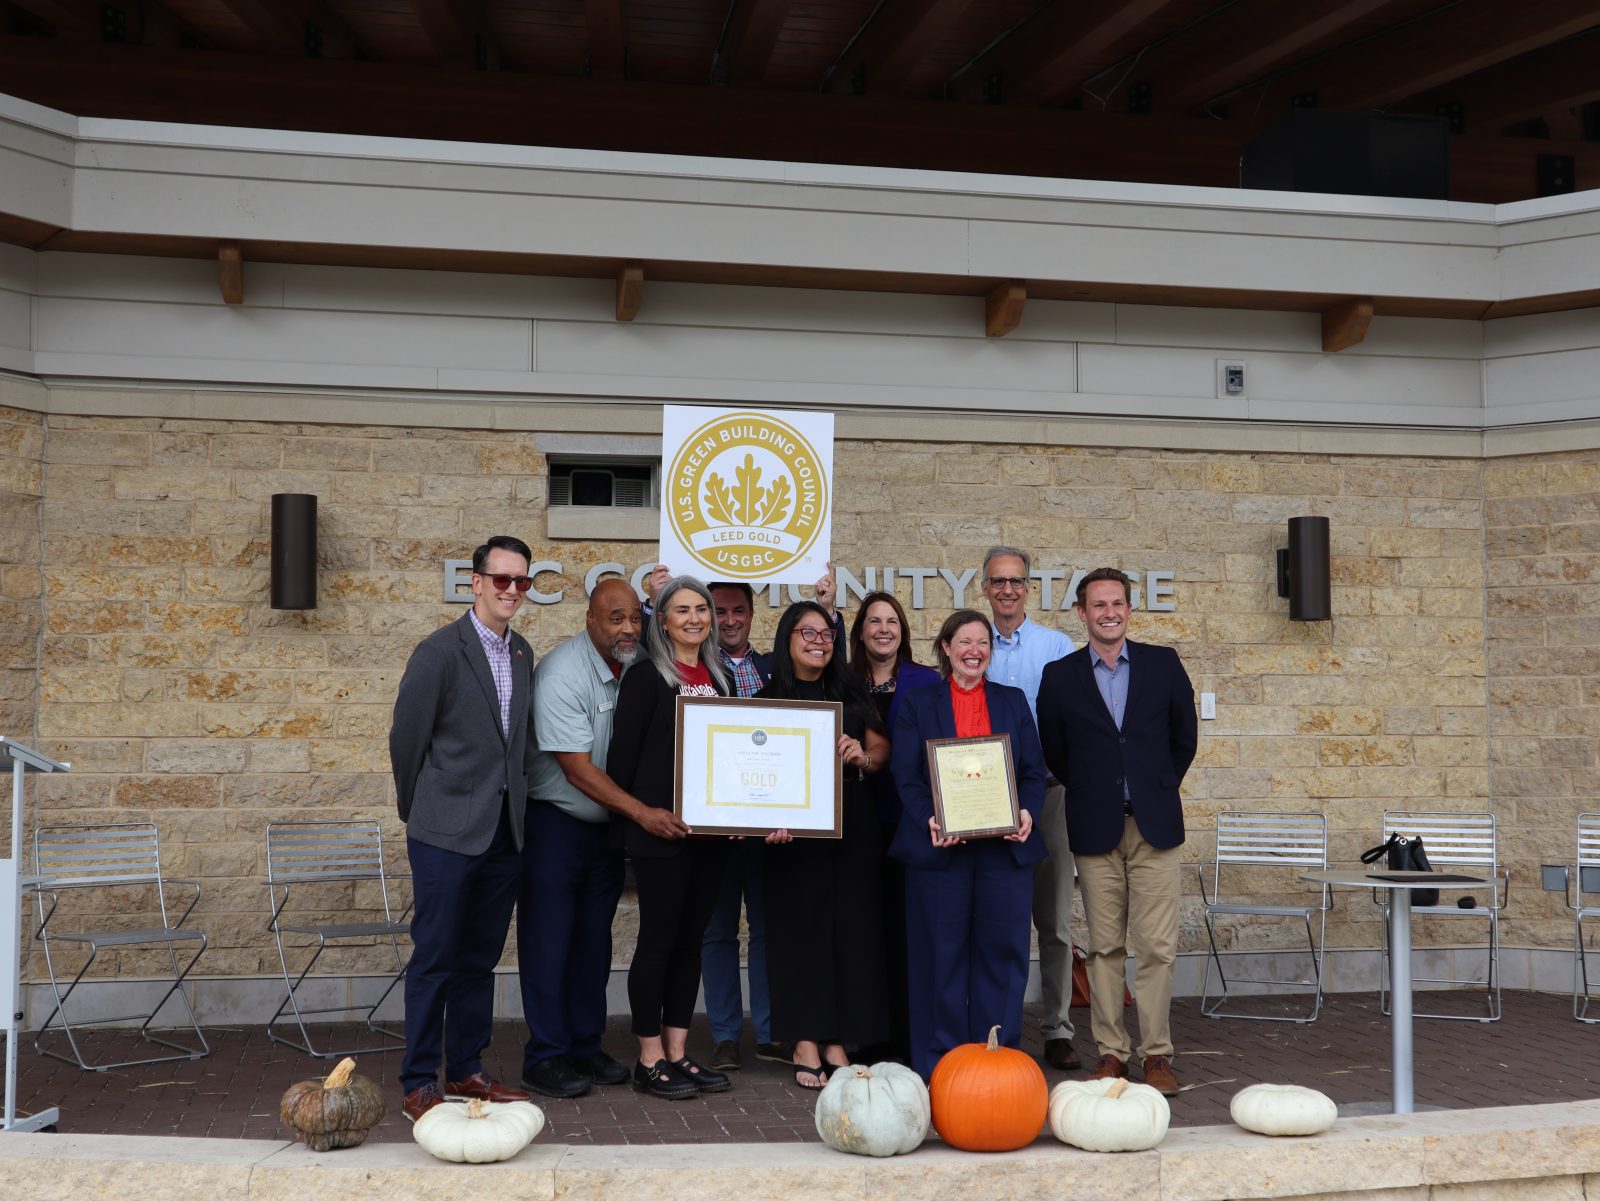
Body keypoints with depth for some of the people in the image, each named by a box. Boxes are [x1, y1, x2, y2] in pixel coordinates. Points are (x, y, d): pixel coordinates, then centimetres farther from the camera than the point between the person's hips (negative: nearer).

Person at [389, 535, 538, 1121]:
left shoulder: (522, 653, 11)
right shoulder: (440, 650, -10)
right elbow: (406, 737, -5)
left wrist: (513, 804, 13)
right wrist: (419, 811, 5)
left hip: (504, 832, 6)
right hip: (448, 832, -6)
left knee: (479, 959, 13)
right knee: (435, 958, 0)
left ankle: (466, 1072, 24)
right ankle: (419, 1083, 10)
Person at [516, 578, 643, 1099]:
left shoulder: (636, 666, 1)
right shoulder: (562, 673, -20)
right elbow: (576, 767, -23)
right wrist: (641, 811, -27)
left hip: (608, 822, 7)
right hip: (554, 822, -6)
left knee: (594, 940, 12)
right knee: (549, 939, -1)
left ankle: (585, 1046, 22)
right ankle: (545, 1057, 8)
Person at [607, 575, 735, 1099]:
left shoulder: (718, 678, 14)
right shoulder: (646, 677, -5)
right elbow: (623, 754, -7)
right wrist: (642, 814, -11)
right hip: (661, 830, -6)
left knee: (691, 938, 10)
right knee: (659, 937, -1)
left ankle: (677, 1053, 18)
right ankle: (650, 1060, 8)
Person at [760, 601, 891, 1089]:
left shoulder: (851, 692, 10)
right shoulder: (768, 700, 1)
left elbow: (881, 747, 12)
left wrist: (863, 757, -10)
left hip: (852, 823, 3)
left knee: (850, 924, 3)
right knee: (800, 924, 0)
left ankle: (837, 1041, 12)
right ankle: (805, 1043, 7)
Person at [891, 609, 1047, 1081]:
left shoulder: (1013, 701, 15)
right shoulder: (917, 704, 8)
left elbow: (1033, 771, 10)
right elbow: (906, 775, 0)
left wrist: (1027, 812, -10)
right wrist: (929, 821, -17)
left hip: (1005, 847, 2)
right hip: (940, 848, -2)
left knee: (1002, 953, 4)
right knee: (942, 956, 3)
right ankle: (939, 1064, 12)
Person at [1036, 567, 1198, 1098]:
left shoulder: (1163, 663, 5)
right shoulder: (1060, 676, 4)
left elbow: (1185, 736, 13)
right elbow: (1054, 752, 11)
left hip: (1155, 824, 0)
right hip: (1095, 829, 0)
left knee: (1156, 946, -1)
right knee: (1104, 948, 4)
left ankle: (1157, 1054, 8)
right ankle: (1111, 1051, 13)